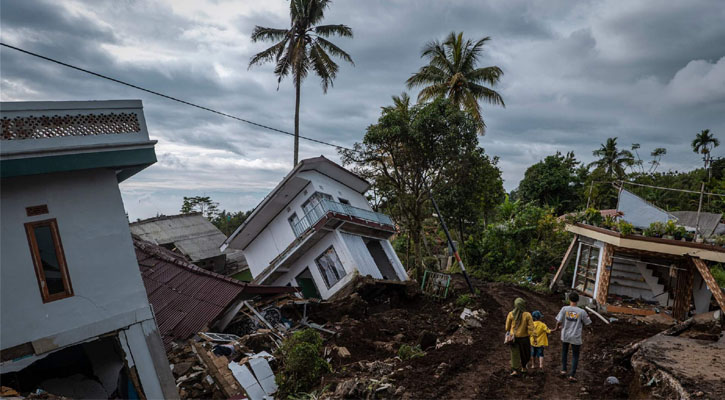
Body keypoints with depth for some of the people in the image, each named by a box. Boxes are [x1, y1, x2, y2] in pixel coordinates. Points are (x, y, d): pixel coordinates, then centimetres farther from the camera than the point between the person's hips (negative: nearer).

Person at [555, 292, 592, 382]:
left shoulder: (564, 309, -12)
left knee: (564, 352, 25)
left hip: (565, 336, 1)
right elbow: (586, 323, 1)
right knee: (575, 356, 13)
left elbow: (559, 321, -13)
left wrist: (556, 328, 7)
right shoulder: (582, 312, -13)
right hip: (576, 338, -1)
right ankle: (572, 375, 11)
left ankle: (563, 370, 25)